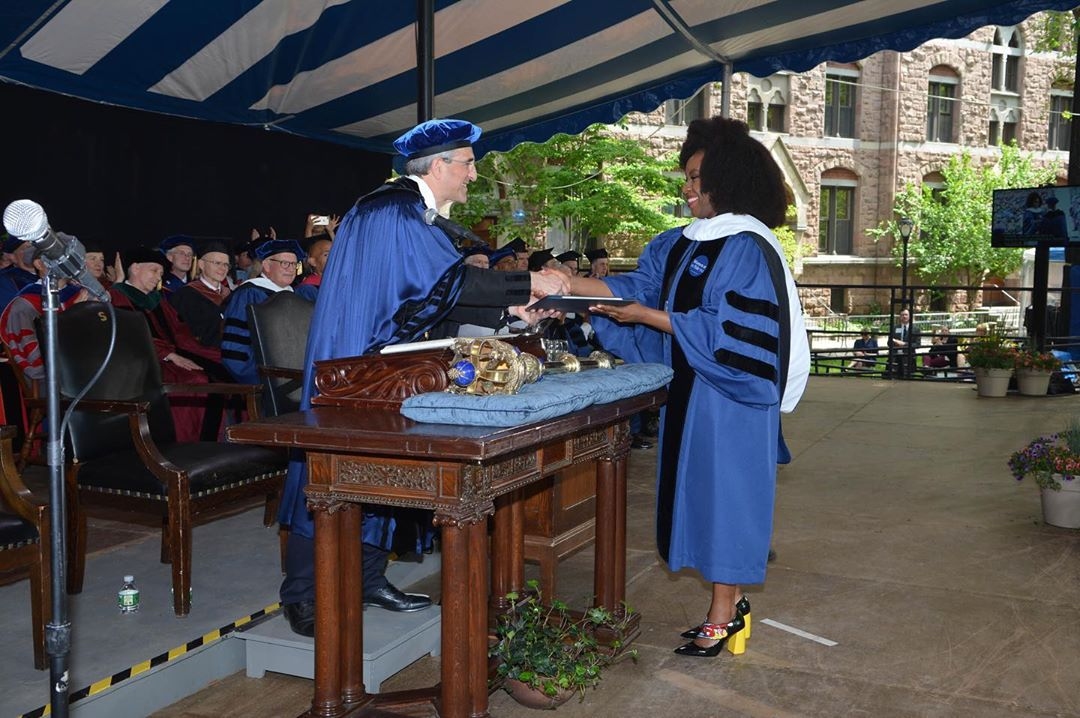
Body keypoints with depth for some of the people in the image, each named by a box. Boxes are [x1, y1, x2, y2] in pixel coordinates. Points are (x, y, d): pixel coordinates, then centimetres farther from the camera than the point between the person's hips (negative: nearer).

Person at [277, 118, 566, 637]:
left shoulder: (408, 211, 14)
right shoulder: (394, 210, -17)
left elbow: (434, 295, 11)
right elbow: (448, 281, -25)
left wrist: (509, 309, 2)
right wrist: (528, 283, -19)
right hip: (352, 363, -10)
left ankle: (369, 578, 22)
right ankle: (302, 595, 4)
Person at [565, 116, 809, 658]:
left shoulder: (746, 249, -15)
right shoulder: (683, 243, 11)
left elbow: (724, 331, -20)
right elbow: (640, 284, 6)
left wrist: (647, 316, -19)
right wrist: (568, 283, -5)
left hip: (729, 398, -8)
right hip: (691, 391, 8)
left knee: (724, 492, 0)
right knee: (705, 493, 13)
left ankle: (721, 617, 13)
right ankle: (729, 605, 26)